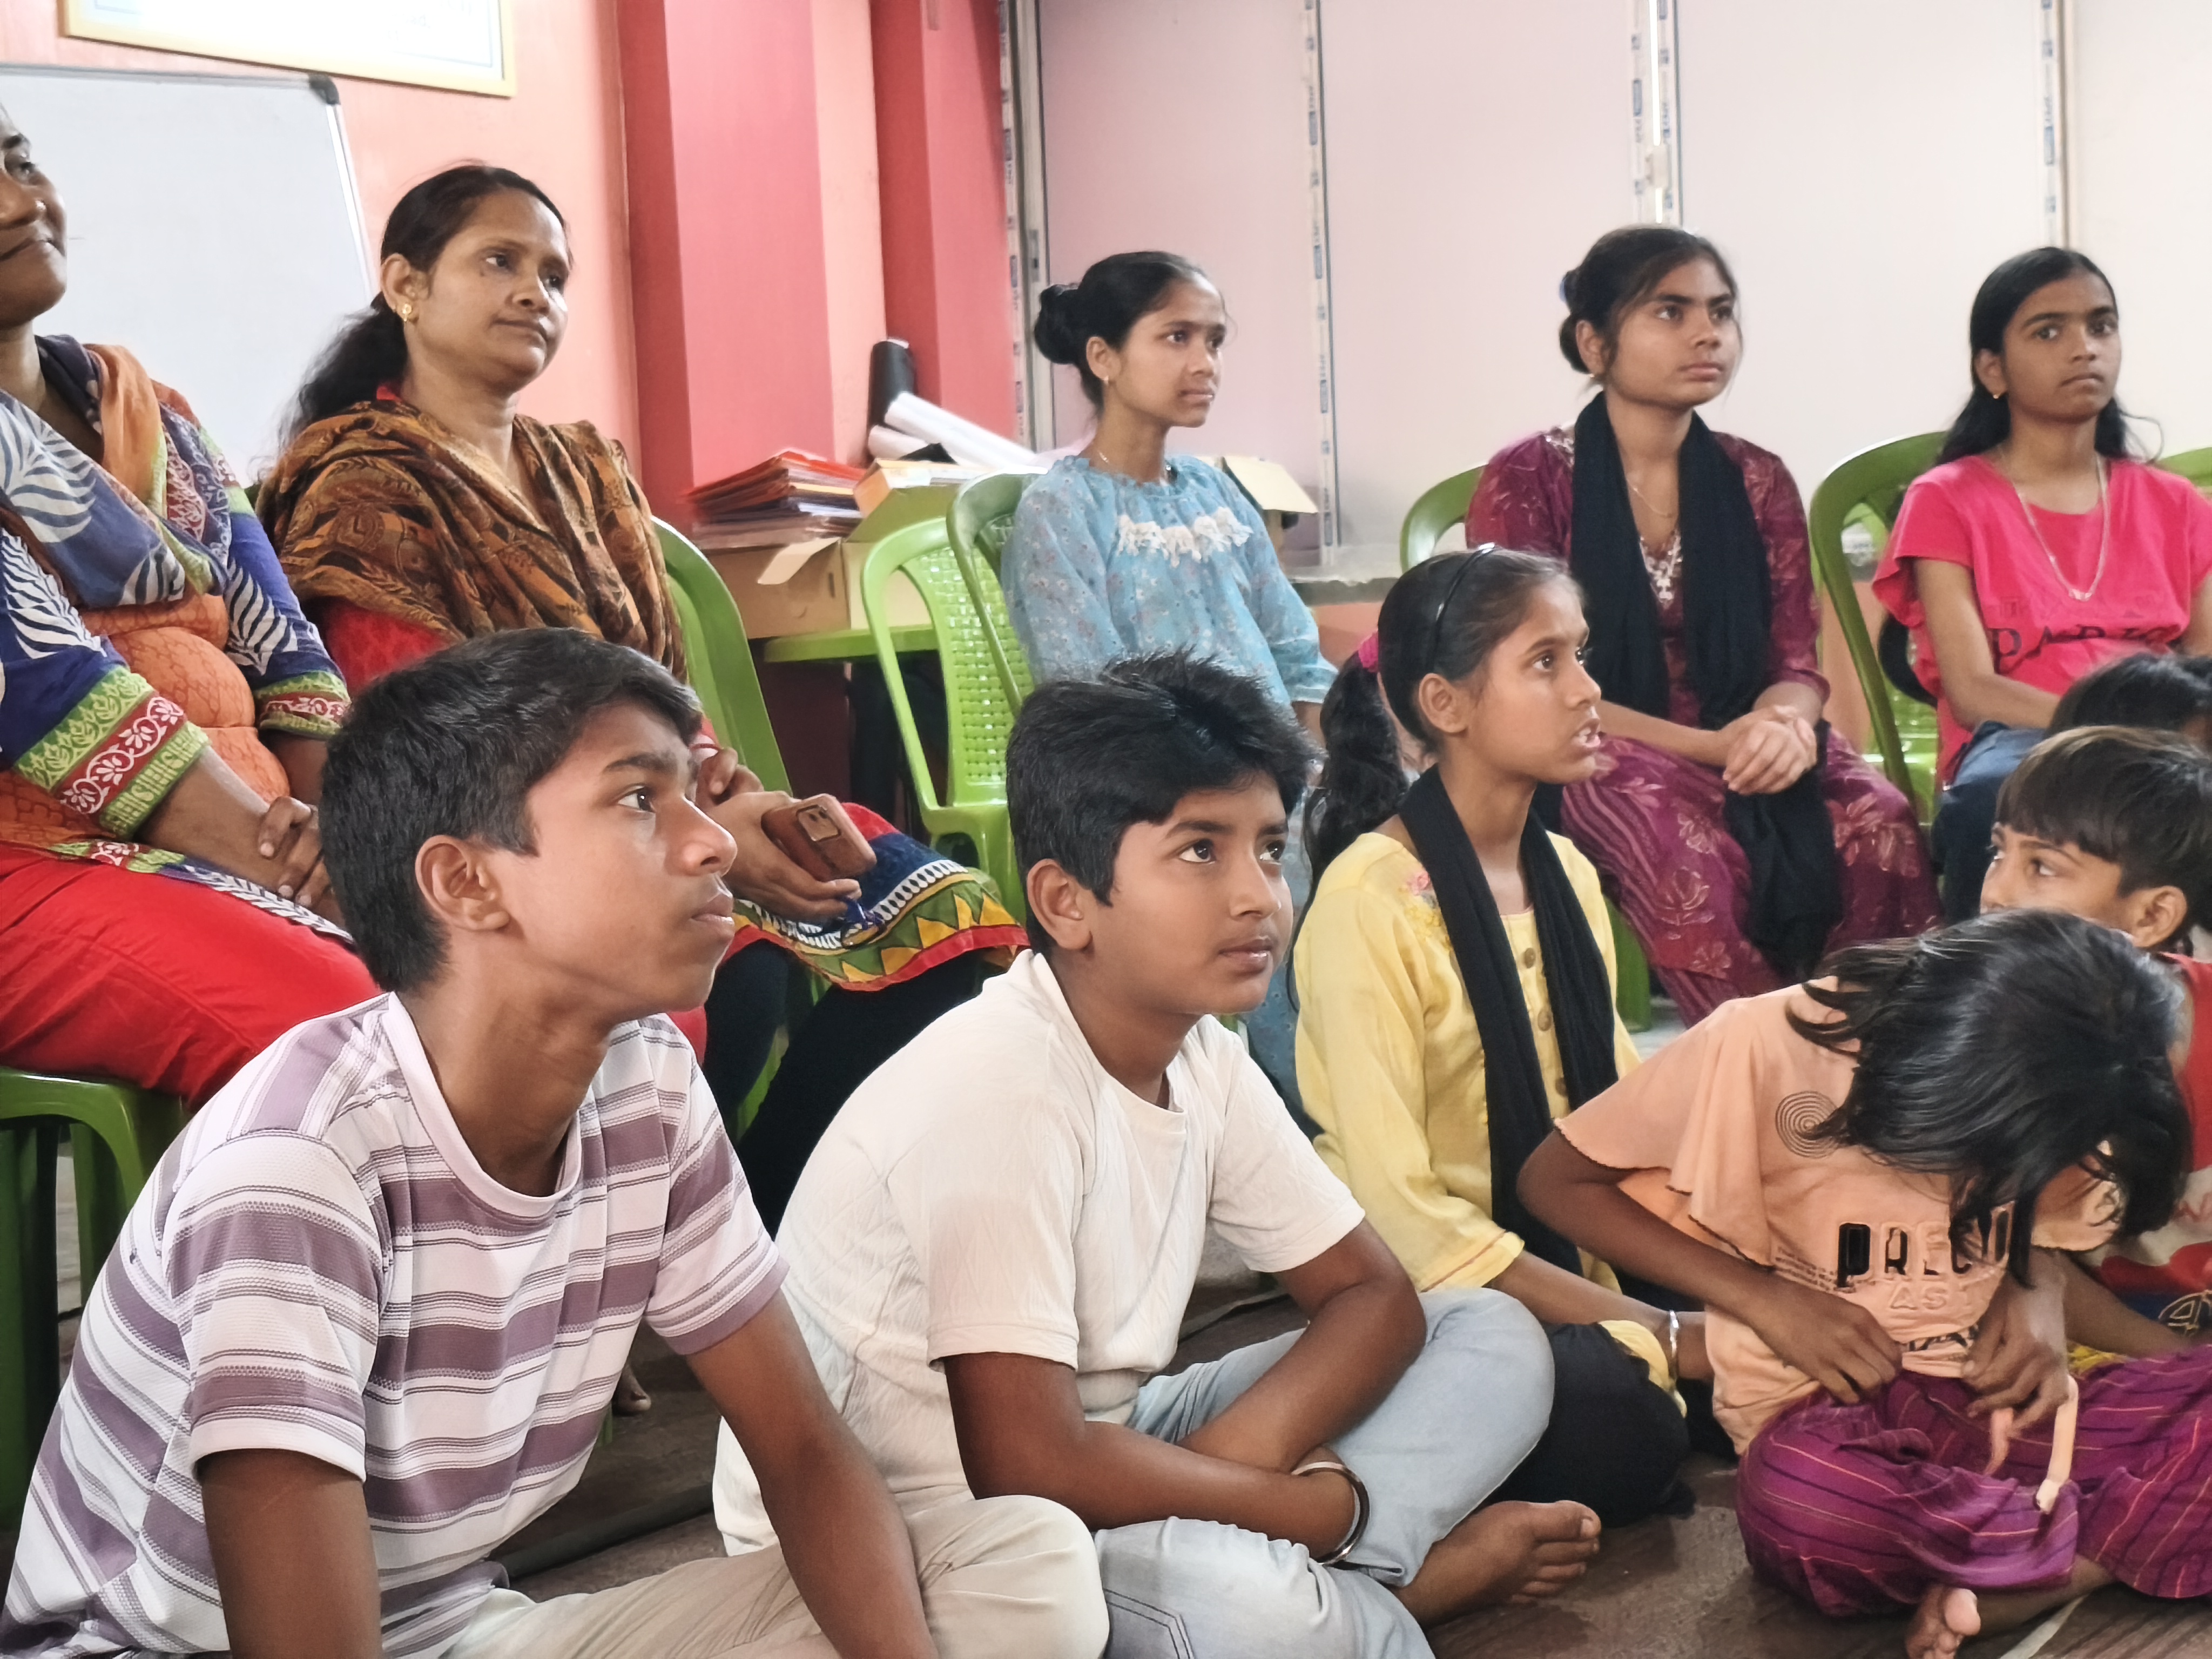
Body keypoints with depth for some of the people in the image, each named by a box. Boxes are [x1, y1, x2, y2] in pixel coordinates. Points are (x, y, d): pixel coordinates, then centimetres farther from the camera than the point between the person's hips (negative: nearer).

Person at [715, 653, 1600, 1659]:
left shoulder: (1202, 1056, -2)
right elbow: (1030, 1468, -31)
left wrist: (1240, 1454, -17)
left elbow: (1373, 1296, 5)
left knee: (1497, 1338, 3)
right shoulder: (999, 1089, -26)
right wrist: (1321, 1505, -17)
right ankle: (1375, 1572, -7)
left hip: (1089, 1458, 8)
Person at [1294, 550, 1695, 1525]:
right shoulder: (1373, 894, -16)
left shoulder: (1563, 871, 9)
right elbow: (1406, 1215, -22)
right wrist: (1659, 1334, -23)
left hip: (1560, 1258, 8)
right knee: (1615, 1433, -32)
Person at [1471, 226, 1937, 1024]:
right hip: (1589, 761, -4)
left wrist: (1785, 722, -19)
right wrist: (1709, 746, -19)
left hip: (1739, 745, 4)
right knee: (1684, 845, -37)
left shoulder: (1756, 482, 13)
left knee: (1879, 823, -28)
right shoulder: (1527, 481, -1)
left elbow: (1797, 666, 8)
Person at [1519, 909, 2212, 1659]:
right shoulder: (1768, 1045, -15)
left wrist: (2037, 1298, -9)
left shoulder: (2056, 1083, -3)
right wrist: (1765, 1297, -15)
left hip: (1995, 1395, 4)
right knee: (1796, 1497, -40)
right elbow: (1554, 1179, -7)